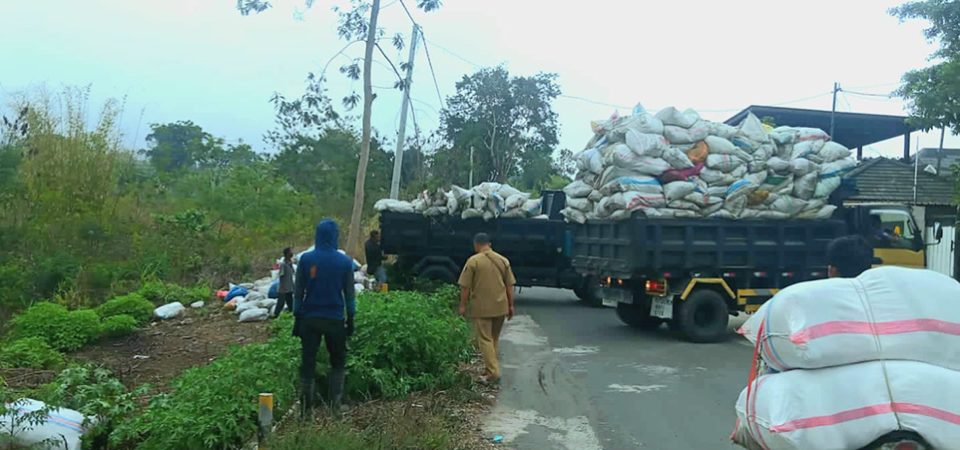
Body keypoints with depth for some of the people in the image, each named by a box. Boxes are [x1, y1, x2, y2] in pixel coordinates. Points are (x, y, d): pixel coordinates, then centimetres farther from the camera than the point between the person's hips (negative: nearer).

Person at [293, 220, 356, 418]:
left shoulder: (306, 259, -4)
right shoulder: (345, 261, -4)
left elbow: (298, 292, 0)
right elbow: (350, 294, 1)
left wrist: (297, 318, 7)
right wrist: (350, 319, 10)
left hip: (309, 319, 0)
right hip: (335, 320, 0)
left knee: (308, 363, 7)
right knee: (338, 363, 15)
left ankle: (306, 409, 7)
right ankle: (335, 405, 8)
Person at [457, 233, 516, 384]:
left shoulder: (473, 261, -9)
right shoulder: (503, 260, 6)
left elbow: (465, 286, -9)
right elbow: (510, 285, 7)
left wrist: (463, 305, 0)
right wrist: (510, 305, 13)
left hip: (481, 307, -5)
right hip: (500, 306, 5)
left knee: (485, 339, -1)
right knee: (494, 338, 18)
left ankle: (493, 372, -9)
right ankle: (492, 368, 25)